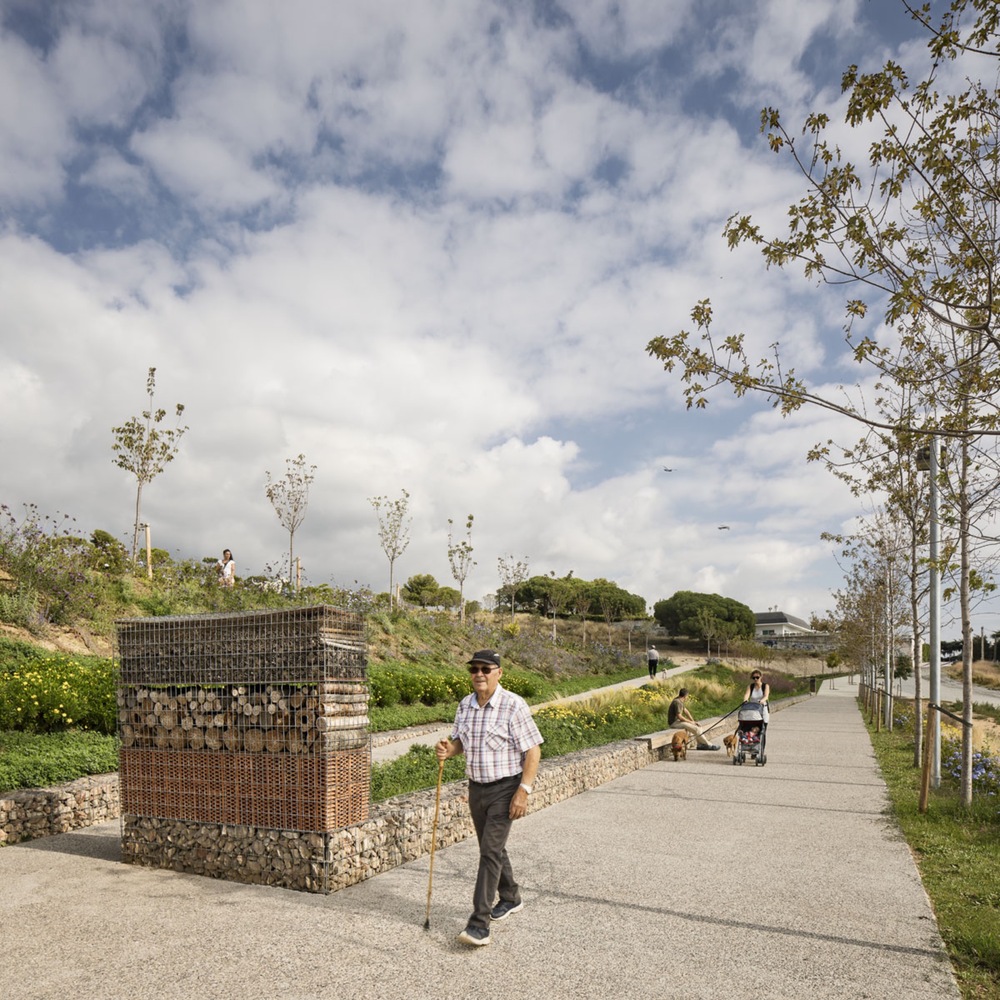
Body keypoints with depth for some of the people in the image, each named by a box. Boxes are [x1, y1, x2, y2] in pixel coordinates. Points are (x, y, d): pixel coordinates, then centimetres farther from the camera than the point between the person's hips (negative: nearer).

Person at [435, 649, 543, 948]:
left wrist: (523, 791, -21)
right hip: (476, 788, 7)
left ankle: (479, 925, -7)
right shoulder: (465, 705, 2)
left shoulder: (514, 705, -17)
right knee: (491, 848, 19)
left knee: (490, 850, -11)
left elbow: (533, 751, -15)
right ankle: (510, 898, 41)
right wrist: (448, 750, -9)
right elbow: (460, 741, 15)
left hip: (505, 789, -7)